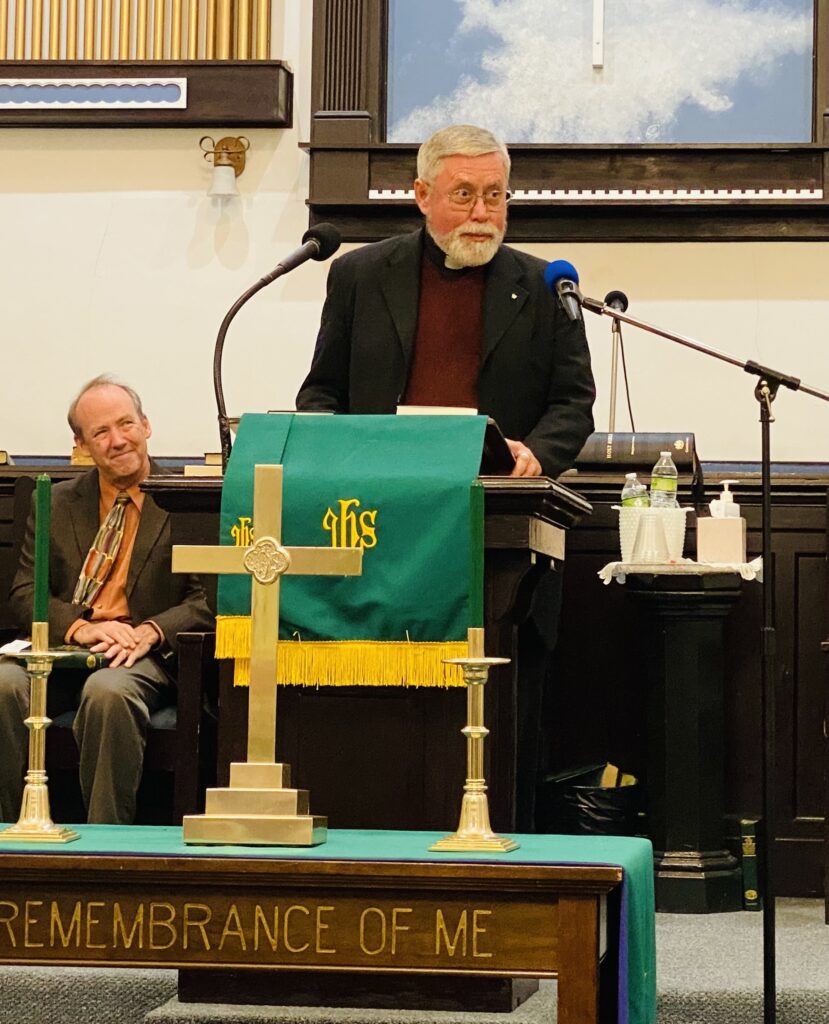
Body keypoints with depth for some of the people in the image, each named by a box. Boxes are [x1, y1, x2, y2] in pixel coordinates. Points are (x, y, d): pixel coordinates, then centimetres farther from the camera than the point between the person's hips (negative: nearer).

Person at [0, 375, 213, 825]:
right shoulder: (56, 503, 18)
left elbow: (206, 600, 1)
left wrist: (150, 632, -17)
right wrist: (78, 626, -9)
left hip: (144, 657, -3)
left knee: (107, 691, -37)